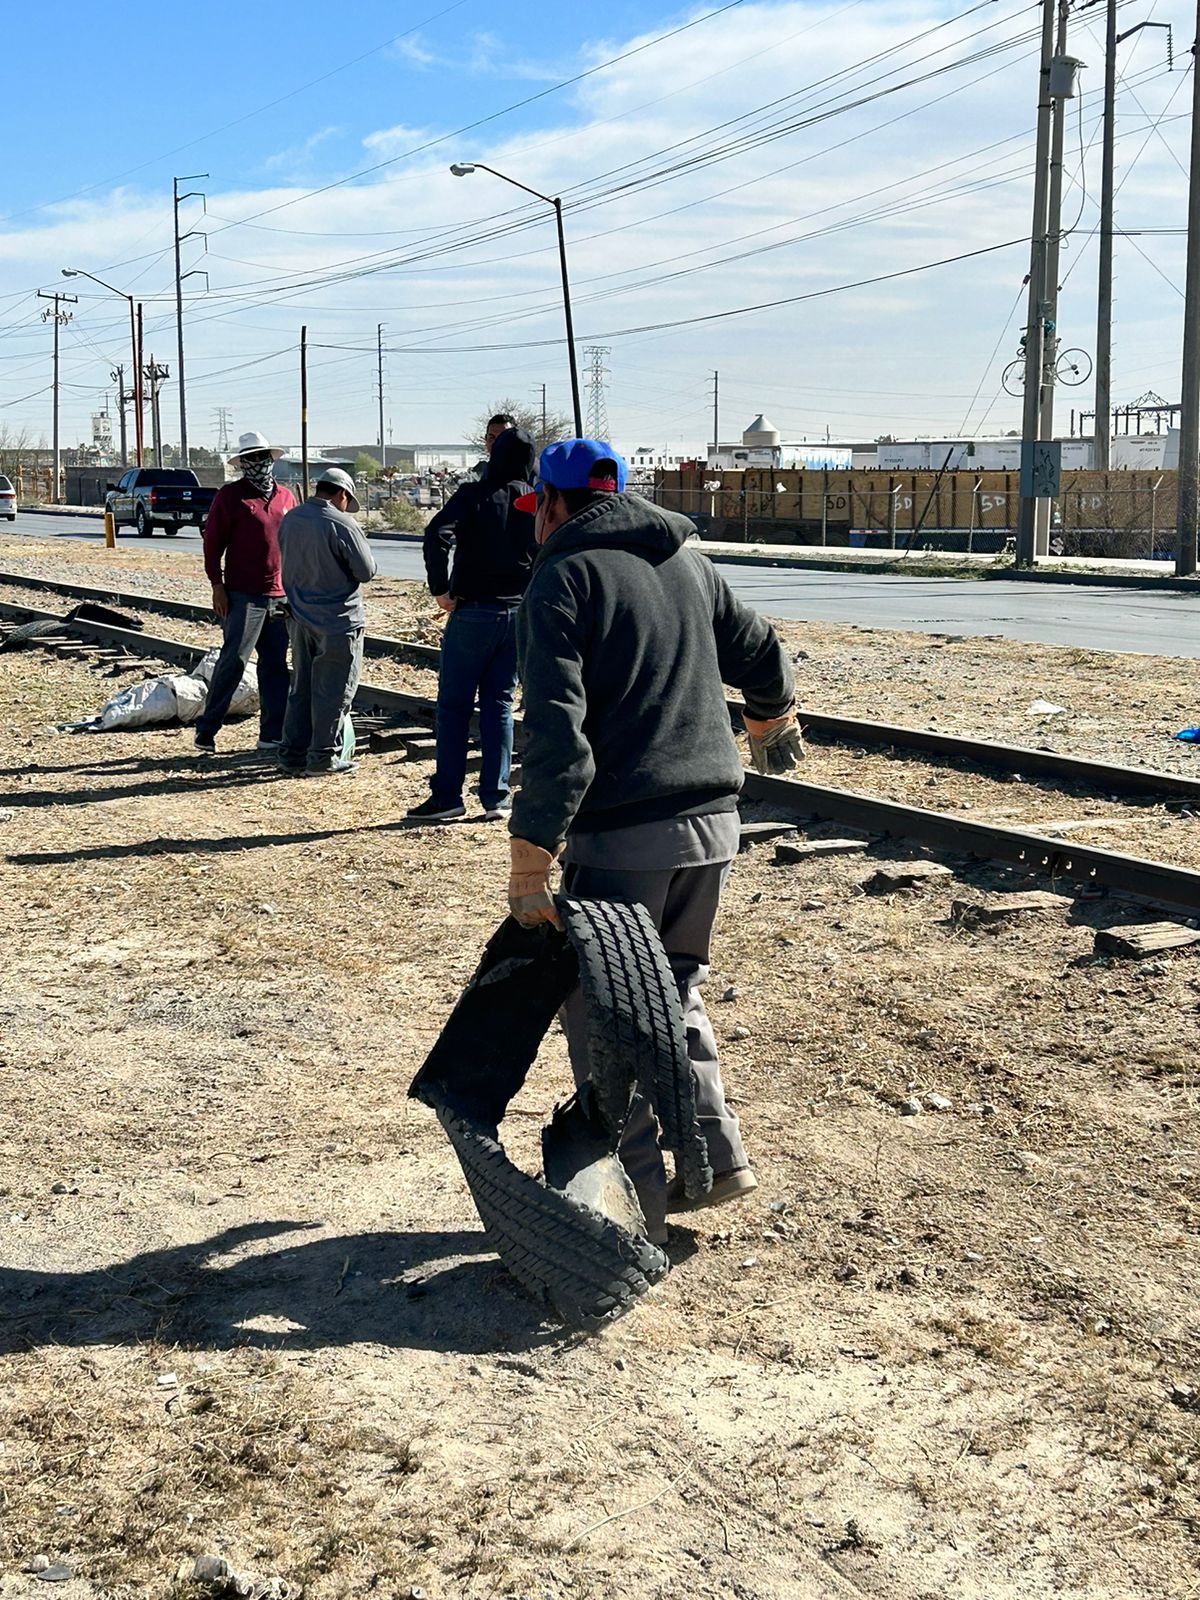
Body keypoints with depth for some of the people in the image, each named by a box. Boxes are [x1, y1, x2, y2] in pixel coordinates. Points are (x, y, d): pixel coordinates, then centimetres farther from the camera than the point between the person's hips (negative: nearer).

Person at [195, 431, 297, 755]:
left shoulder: (286, 497, 13)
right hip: (243, 595, -6)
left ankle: (272, 735, 14)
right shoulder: (230, 495, -2)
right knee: (233, 661, -8)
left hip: (280, 595, 6)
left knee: (275, 666, 8)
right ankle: (206, 730, 0)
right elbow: (213, 542, -4)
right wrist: (217, 585, -10)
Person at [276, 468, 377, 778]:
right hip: (337, 621, -7)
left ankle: (293, 753, 19)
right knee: (333, 691, 3)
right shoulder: (341, 524, -17)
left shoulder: (290, 520, 3)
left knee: (301, 688, 16)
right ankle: (324, 757, 6)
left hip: (300, 619, 7)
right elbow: (367, 571, -13)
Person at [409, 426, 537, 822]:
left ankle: (447, 795, 4)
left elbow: (438, 535, -21)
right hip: (519, 615, 4)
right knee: (499, 704, 11)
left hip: (473, 612, -4)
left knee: (453, 705, 4)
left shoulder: (473, 495, -6)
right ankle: (496, 796, 10)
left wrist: (440, 589, -12)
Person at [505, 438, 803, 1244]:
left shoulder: (562, 576, -7)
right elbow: (764, 657, 24)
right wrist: (774, 723, 47)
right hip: (713, 821, 7)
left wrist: (530, 862, -20)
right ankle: (716, 1153, 18)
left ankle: (640, 1198, 8)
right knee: (677, 987, 23)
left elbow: (556, 730, -18)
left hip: (621, 835, -7)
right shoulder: (689, 561, 13)